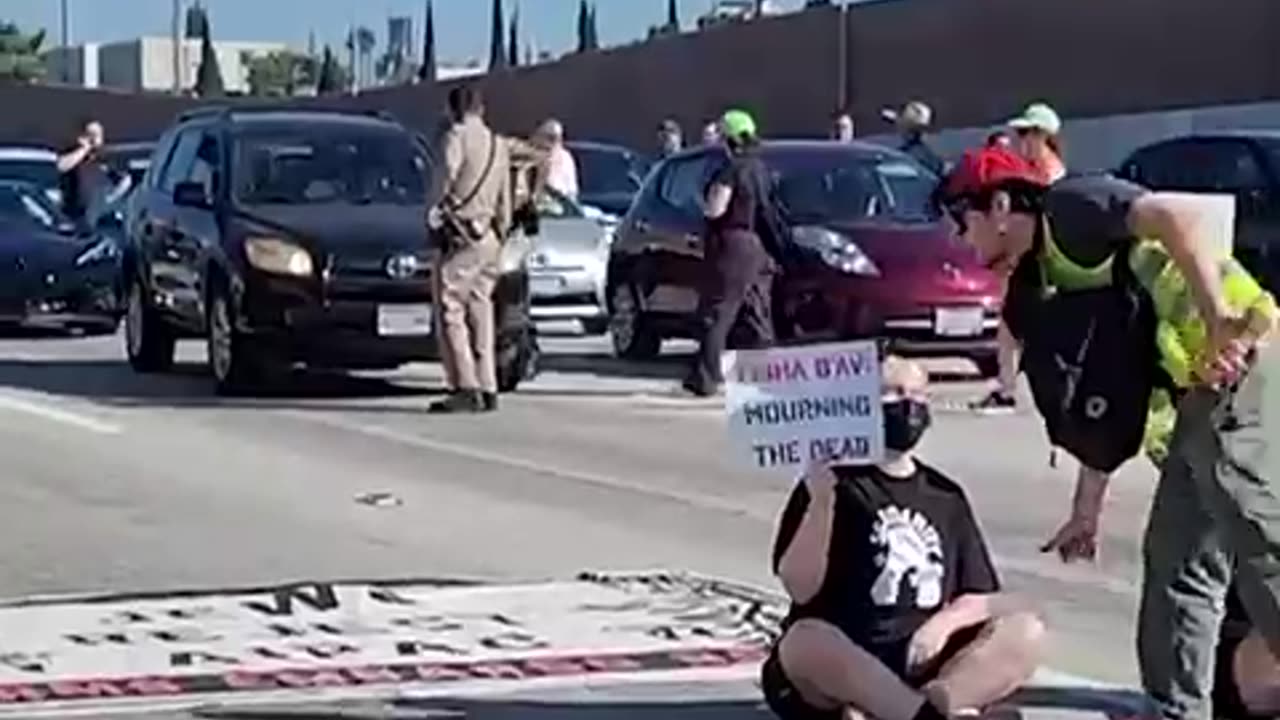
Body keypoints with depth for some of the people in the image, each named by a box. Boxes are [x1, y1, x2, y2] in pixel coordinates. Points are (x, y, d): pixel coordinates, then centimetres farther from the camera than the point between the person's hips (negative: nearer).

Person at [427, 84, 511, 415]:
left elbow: (447, 180, -21)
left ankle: (466, 388, -13)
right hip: (489, 237, 8)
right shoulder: (499, 145, 17)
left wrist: (435, 214, -8)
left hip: (461, 235, -8)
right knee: (479, 310, 12)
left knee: (451, 311, -7)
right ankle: (487, 389, 11)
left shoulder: (457, 137, -7)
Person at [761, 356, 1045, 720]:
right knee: (806, 641, -36)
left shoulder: (946, 496, 14)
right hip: (842, 668, -4)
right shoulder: (832, 484, 1)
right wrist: (820, 503, -22)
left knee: (1025, 631, -19)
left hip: (923, 666, 4)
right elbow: (802, 588, -10)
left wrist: (945, 622, -9)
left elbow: (981, 596, 13)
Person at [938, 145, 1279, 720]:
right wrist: (1087, 510, 25)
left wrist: (1220, 322, -23)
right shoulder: (1051, 279, 23)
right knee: (1177, 557, 12)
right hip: (1206, 384, 10)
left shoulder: (1070, 208, -3)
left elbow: (1179, 215, -20)